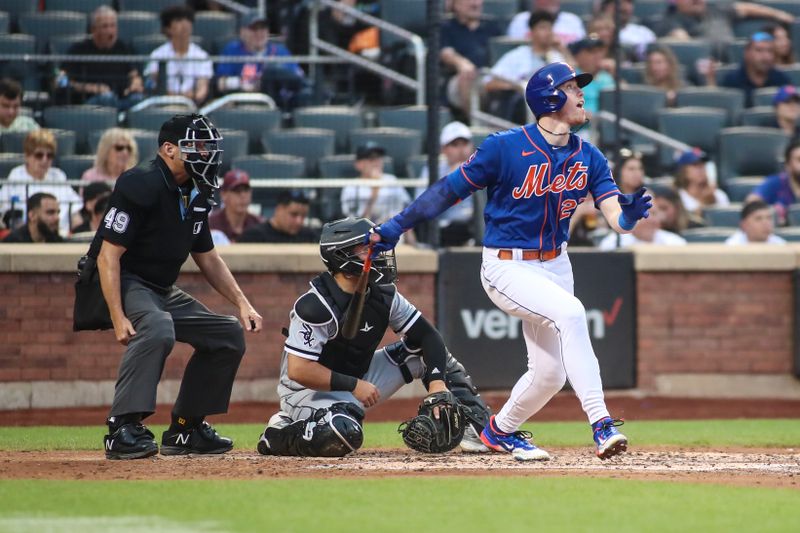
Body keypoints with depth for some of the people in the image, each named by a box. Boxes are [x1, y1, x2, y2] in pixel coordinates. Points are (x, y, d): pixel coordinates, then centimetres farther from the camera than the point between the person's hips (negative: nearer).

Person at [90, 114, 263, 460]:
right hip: (124, 286, -10)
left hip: (163, 293, 10)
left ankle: (186, 428, 14)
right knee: (158, 329, -38)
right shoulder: (141, 187, -18)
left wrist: (242, 303, 10)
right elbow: (108, 254, -22)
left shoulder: (195, 196, 10)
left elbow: (208, 258, 21)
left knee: (229, 334, 8)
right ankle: (123, 430, -38)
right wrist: (118, 319, -30)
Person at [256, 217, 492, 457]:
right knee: (345, 435, -38)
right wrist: (354, 386, -26)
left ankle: (476, 426, 4)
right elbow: (298, 370, -28)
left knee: (423, 350, 1)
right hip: (310, 390, -8)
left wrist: (437, 380, -18)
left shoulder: (383, 294, -4)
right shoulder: (316, 306, -25)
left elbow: (428, 335, -1)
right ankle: (279, 434, -9)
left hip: (358, 381, 8)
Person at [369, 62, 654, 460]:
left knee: (550, 374, 6)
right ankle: (600, 423, -35)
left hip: (555, 265, 7)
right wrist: (396, 226, -10)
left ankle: (500, 431, 35)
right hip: (506, 268, -7)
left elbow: (616, 218, -9)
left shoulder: (588, 157, 1)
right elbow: (450, 189, -8)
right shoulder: (505, 147, -14)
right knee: (570, 312, -31)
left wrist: (630, 214, -33)